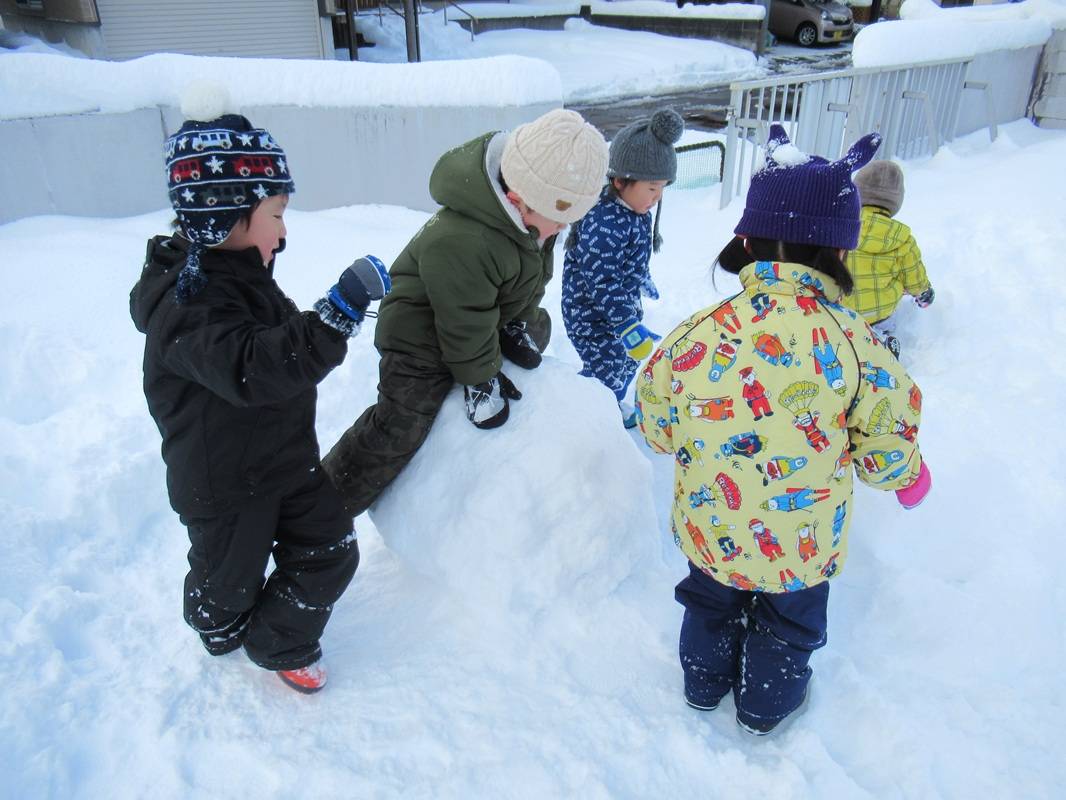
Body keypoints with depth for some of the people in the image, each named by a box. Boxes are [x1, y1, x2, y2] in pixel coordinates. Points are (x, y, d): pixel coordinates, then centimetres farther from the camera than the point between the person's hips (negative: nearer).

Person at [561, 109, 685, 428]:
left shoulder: (635, 211, -2)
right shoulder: (603, 224, -33)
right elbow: (601, 283, -34)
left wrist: (644, 281, 33)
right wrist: (630, 327, -35)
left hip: (621, 305, 10)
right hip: (592, 317, -10)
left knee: (628, 360, 24)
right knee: (607, 372, -1)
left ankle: (613, 406, 49)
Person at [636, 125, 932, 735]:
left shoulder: (695, 334, -23)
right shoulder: (858, 345, -25)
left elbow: (656, 428, -8)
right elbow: (885, 450, -12)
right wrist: (908, 474, 13)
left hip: (709, 531, 1)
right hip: (805, 544, -1)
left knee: (712, 604, 31)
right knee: (789, 622, 29)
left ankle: (706, 681, 54)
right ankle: (768, 703, 52)